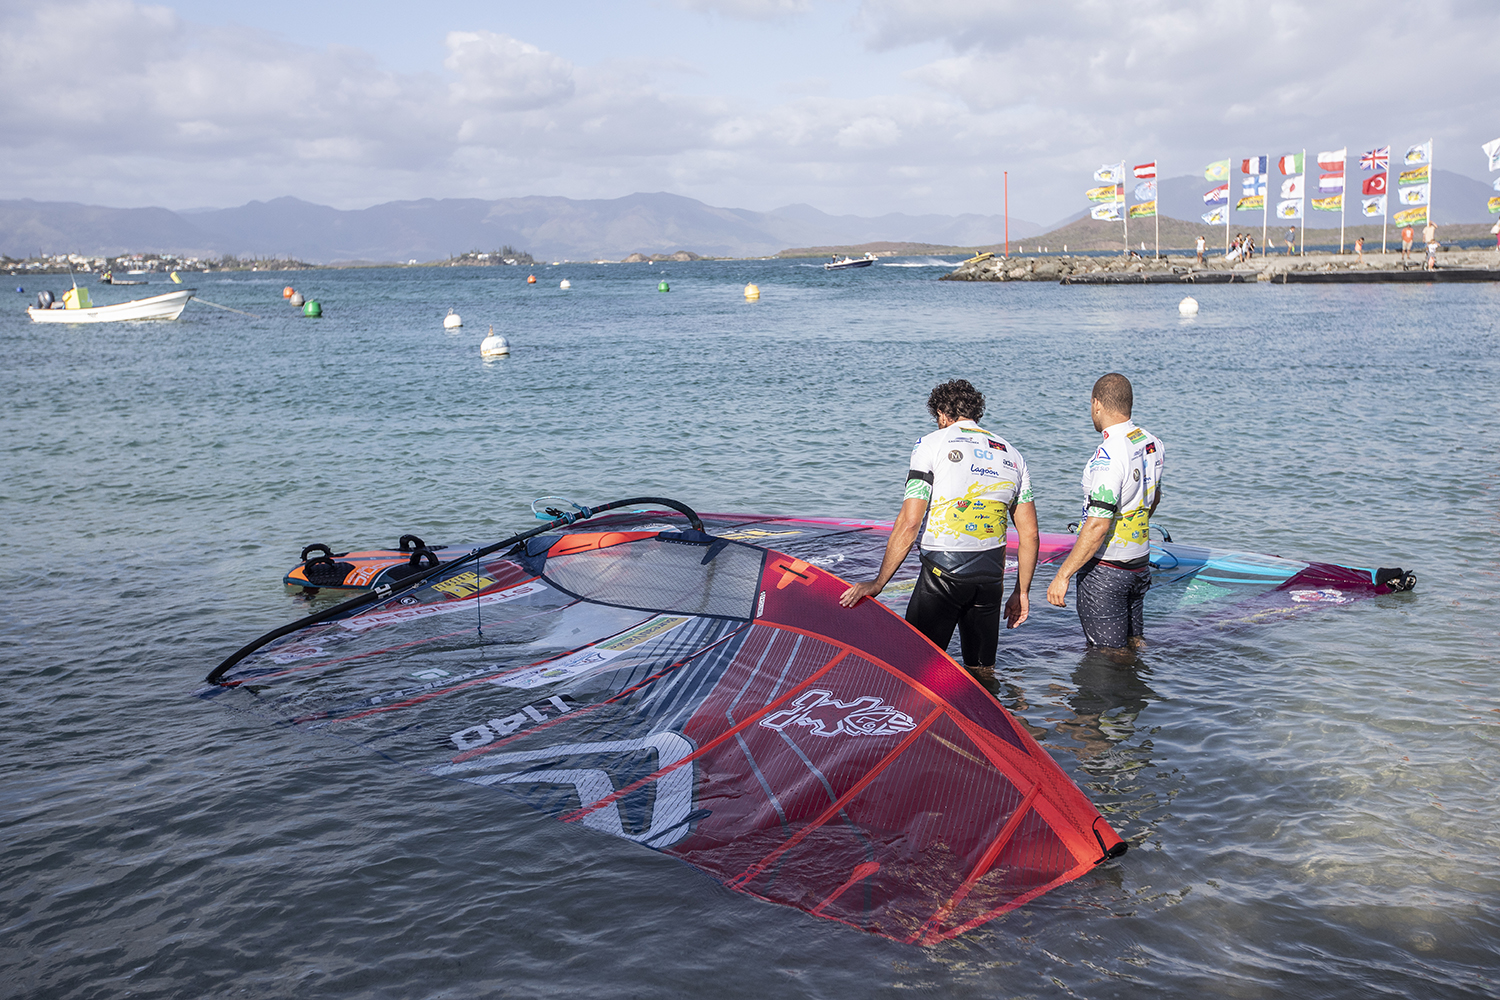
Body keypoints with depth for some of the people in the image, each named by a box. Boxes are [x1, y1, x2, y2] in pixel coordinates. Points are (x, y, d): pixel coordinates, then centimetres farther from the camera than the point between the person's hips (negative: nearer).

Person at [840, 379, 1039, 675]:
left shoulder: (931, 444, -1)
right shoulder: (1012, 455, 14)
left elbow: (910, 523, -10)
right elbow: (1030, 534, 12)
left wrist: (878, 583, -8)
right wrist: (1021, 592, 21)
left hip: (943, 570, -5)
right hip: (991, 575, 5)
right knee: (982, 670, 16)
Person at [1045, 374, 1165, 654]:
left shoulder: (1108, 456, -26)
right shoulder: (1153, 444, 2)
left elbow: (1098, 526, -29)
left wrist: (1063, 575, -24)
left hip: (1105, 571, -9)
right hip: (1140, 564, 9)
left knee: (1110, 654, 3)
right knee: (1134, 645, 21)